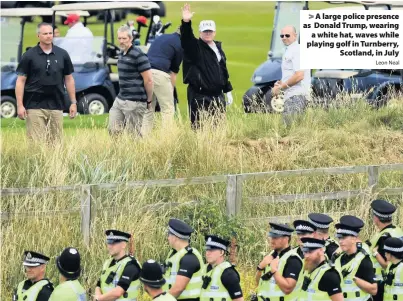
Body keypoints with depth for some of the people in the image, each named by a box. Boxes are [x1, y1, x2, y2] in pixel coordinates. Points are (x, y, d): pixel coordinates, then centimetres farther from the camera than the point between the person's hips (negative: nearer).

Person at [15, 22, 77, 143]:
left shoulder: (62, 55, 8)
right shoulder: (29, 56, 0)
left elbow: (69, 79, 14)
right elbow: (21, 81, 1)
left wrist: (73, 102, 9)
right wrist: (20, 105, -7)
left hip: (56, 106, 3)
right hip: (35, 106, -3)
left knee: (55, 141, 4)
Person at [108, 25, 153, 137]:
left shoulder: (138, 55, -13)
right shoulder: (121, 54, 13)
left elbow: (148, 80, -14)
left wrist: (149, 100, -8)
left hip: (134, 102, -9)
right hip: (120, 99, 9)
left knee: (134, 134, -4)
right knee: (113, 131, 7)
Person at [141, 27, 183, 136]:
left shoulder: (162, 37, 26)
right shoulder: (180, 45, 5)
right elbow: (174, 71, 7)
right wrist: (171, 90, 15)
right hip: (159, 74, -7)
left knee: (148, 109, 14)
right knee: (168, 109, 1)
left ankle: (144, 136, 10)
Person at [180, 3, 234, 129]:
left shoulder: (218, 47, 17)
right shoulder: (194, 47, -3)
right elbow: (186, 37, -24)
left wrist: (228, 91, 21)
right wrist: (186, 23, -43)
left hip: (217, 94, 6)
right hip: (199, 95, -6)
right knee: (199, 127, -9)